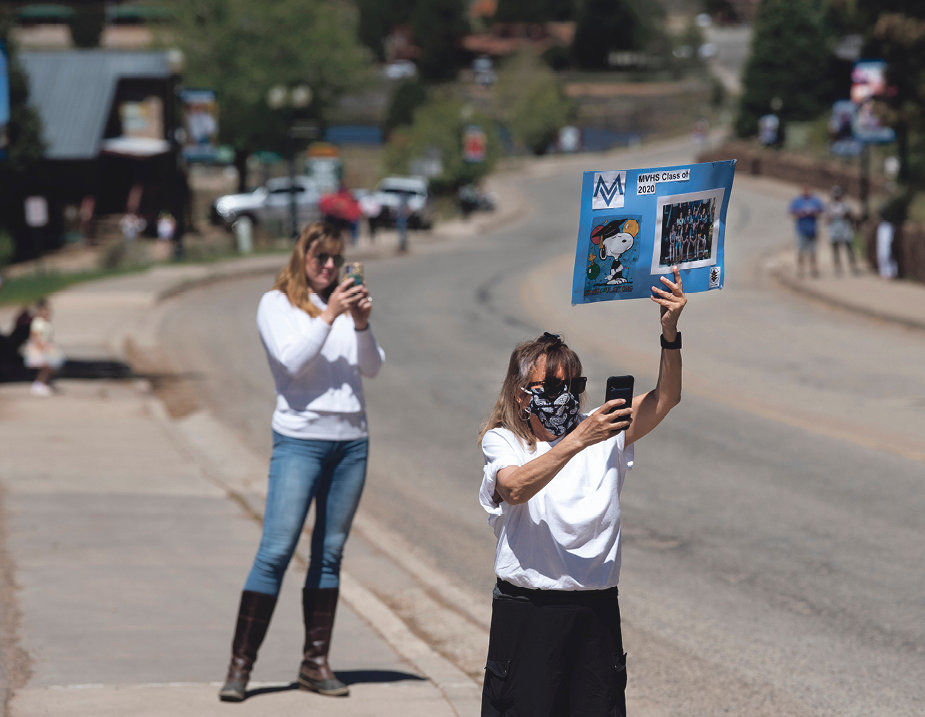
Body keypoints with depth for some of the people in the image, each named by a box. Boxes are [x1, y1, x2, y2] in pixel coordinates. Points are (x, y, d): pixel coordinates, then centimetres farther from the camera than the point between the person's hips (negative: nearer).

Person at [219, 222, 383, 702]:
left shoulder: (344, 301, 14)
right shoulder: (277, 304, 2)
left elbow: (372, 368, 8)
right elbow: (292, 360, -12)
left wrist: (362, 324, -8)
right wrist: (329, 315, -14)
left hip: (351, 441, 5)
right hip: (300, 440, -5)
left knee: (330, 554, 6)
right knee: (276, 551, -10)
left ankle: (315, 663, 10)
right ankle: (240, 665, -8)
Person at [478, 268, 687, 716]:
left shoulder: (602, 434, 9)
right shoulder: (502, 443, 0)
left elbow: (665, 398, -3)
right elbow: (516, 487, -22)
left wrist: (670, 332, -19)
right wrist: (577, 441, -32)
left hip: (597, 610, 3)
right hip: (527, 609, -3)